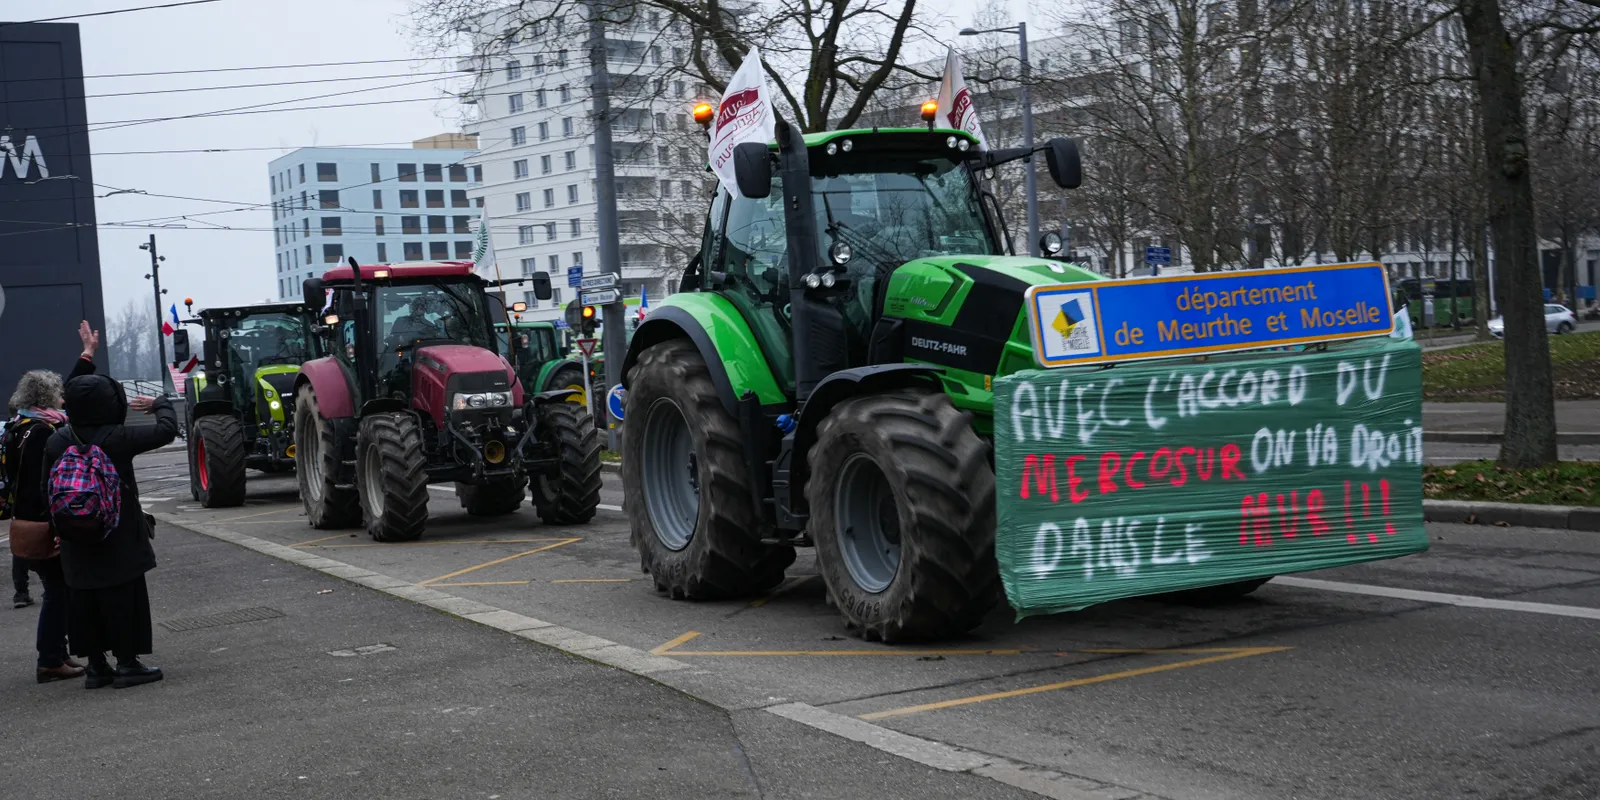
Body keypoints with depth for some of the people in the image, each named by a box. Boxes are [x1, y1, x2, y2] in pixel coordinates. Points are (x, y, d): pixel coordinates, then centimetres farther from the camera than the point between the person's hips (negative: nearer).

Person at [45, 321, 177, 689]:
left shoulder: (58, 440, -4)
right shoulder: (116, 438, -19)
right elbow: (166, 431, -14)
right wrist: (159, 403, 7)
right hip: (118, 539, -6)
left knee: (85, 600, 12)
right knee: (124, 598, 3)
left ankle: (95, 665, 18)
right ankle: (127, 663, 7)